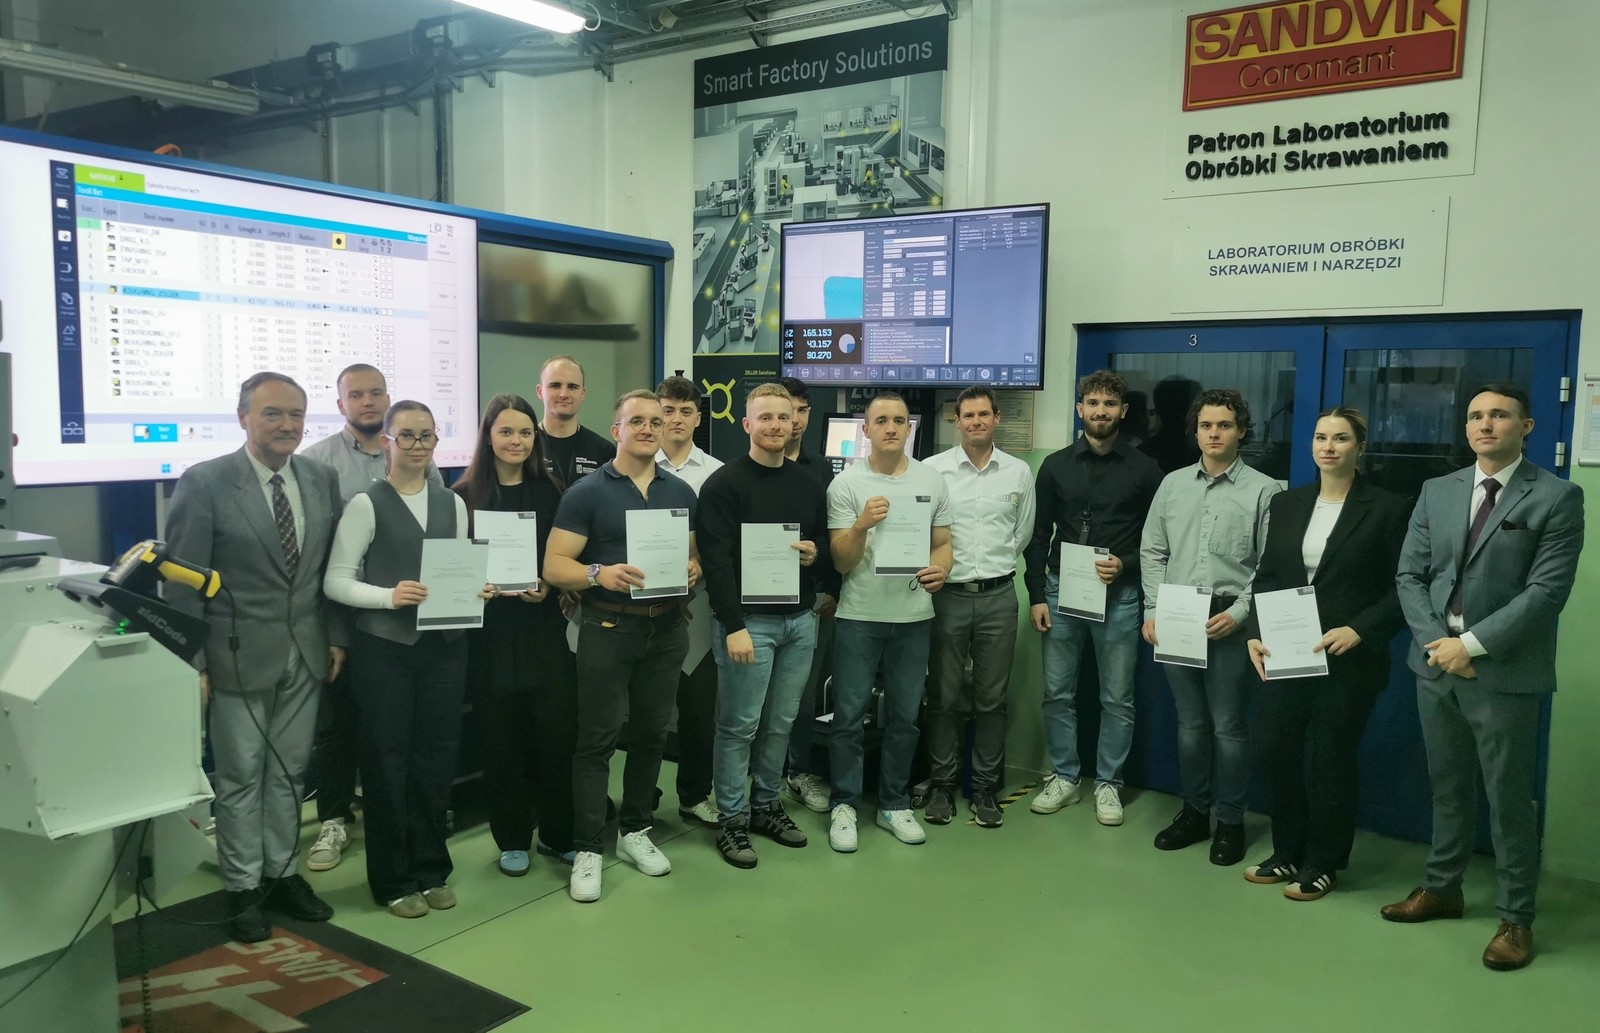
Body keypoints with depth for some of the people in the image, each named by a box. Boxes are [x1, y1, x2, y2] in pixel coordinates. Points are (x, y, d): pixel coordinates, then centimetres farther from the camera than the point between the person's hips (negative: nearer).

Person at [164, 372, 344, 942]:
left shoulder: (322, 479, 4)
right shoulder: (204, 483, -10)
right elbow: (184, 581, -9)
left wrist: (336, 637, 7)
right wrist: (193, 660, -11)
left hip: (305, 654, 4)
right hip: (239, 654, -4)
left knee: (288, 772, 13)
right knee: (241, 777, 6)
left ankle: (280, 874, 27)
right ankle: (243, 889, 20)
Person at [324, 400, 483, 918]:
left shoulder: (452, 503, 9)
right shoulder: (366, 504, -5)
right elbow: (336, 580, -8)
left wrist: (475, 590, -6)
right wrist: (390, 596, -21)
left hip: (444, 643, 4)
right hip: (383, 647, -4)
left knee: (436, 755, 12)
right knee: (387, 759, 6)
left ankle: (431, 869, 28)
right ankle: (393, 879, 21)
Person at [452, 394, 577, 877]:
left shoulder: (549, 492, 7)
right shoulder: (465, 495, 0)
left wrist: (548, 587, -11)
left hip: (544, 627, 2)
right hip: (490, 631, -1)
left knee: (558, 731, 1)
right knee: (500, 738, 6)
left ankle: (558, 834, 20)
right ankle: (512, 838, 22)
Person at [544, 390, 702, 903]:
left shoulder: (682, 492, 9)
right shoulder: (586, 492, -5)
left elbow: (696, 554, 16)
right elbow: (554, 566, -9)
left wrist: (693, 571, -7)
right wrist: (599, 573, -27)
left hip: (666, 627, 4)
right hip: (608, 629, -4)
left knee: (651, 733, 13)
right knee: (597, 739, -1)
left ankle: (635, 831, 28)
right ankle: (587, 849, 8)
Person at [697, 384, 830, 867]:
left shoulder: (809, 484, 12)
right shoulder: (724, 484, -6)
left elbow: (826, 545, 21)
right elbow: (717, 561, -13)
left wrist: (816, 552, -4)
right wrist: (733, 626, -19)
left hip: (800, 620, 5)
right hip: (749, 621, -5)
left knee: (781, 723, 12)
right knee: (740, 726, 1)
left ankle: (766, 805, 27)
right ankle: (732, 821, 12)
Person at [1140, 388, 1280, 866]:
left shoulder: (1262, 490, -2)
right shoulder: (1173, 483, 10)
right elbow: (1152, 551, 11)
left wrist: (1239, 613, -13)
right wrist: (1154, 610, 3)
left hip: (1229, 621, -3)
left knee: (1228, 726, 3)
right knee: (1190, 723, 12)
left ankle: (1231, 821, 16)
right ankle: (1194, 811, 25)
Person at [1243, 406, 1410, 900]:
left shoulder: (1388, 508, -4)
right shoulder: (1285, 504, 8)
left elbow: (1401, 590, -6)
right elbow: (1265, 576, 9)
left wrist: (1358, 630, -19)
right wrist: (1256, 634, -3)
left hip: (1348, 661, -4)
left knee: (1330, 761, 7)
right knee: (1277, 752, 7)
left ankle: (1323, 864, 23)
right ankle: (1287, 854, 25)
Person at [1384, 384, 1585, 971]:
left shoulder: (1557, 498, -5)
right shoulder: (1437, 492, 9)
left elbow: (1547, 589, -13)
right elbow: (1410, 575, 6)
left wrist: (1472, 644, -17)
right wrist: (1439, 642, -8)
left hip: (1505, 672, -4)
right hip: (1436, 664, 5)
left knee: (1509, 800, 4)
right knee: (1447, 788, 16)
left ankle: (1515, 918, 18)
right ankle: (1441, 889, 31)